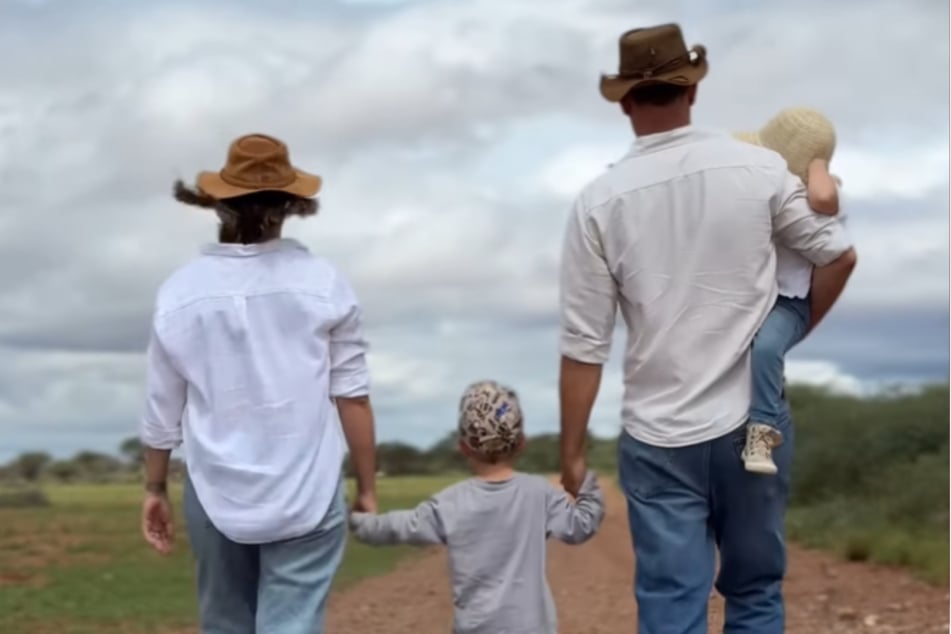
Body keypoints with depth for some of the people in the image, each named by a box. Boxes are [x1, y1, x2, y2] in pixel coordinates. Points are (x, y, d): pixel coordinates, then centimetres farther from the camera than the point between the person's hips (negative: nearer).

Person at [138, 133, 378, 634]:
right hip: (306, 495, -2)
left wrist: (155, 489, 16)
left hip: (216, 495, 2)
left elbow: (162, 410, 3)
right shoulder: (324, 283, -5)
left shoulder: (181, 291, -1)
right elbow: (352, 396, -3)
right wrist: (367, 487, 7)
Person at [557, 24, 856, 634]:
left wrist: (572, 453, 4)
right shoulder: (760, 169, -5)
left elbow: (584, 345, -6)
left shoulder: (600, 201, -7)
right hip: (753, 424, 1)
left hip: (660, 439, -1)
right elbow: (839, 256, 5)